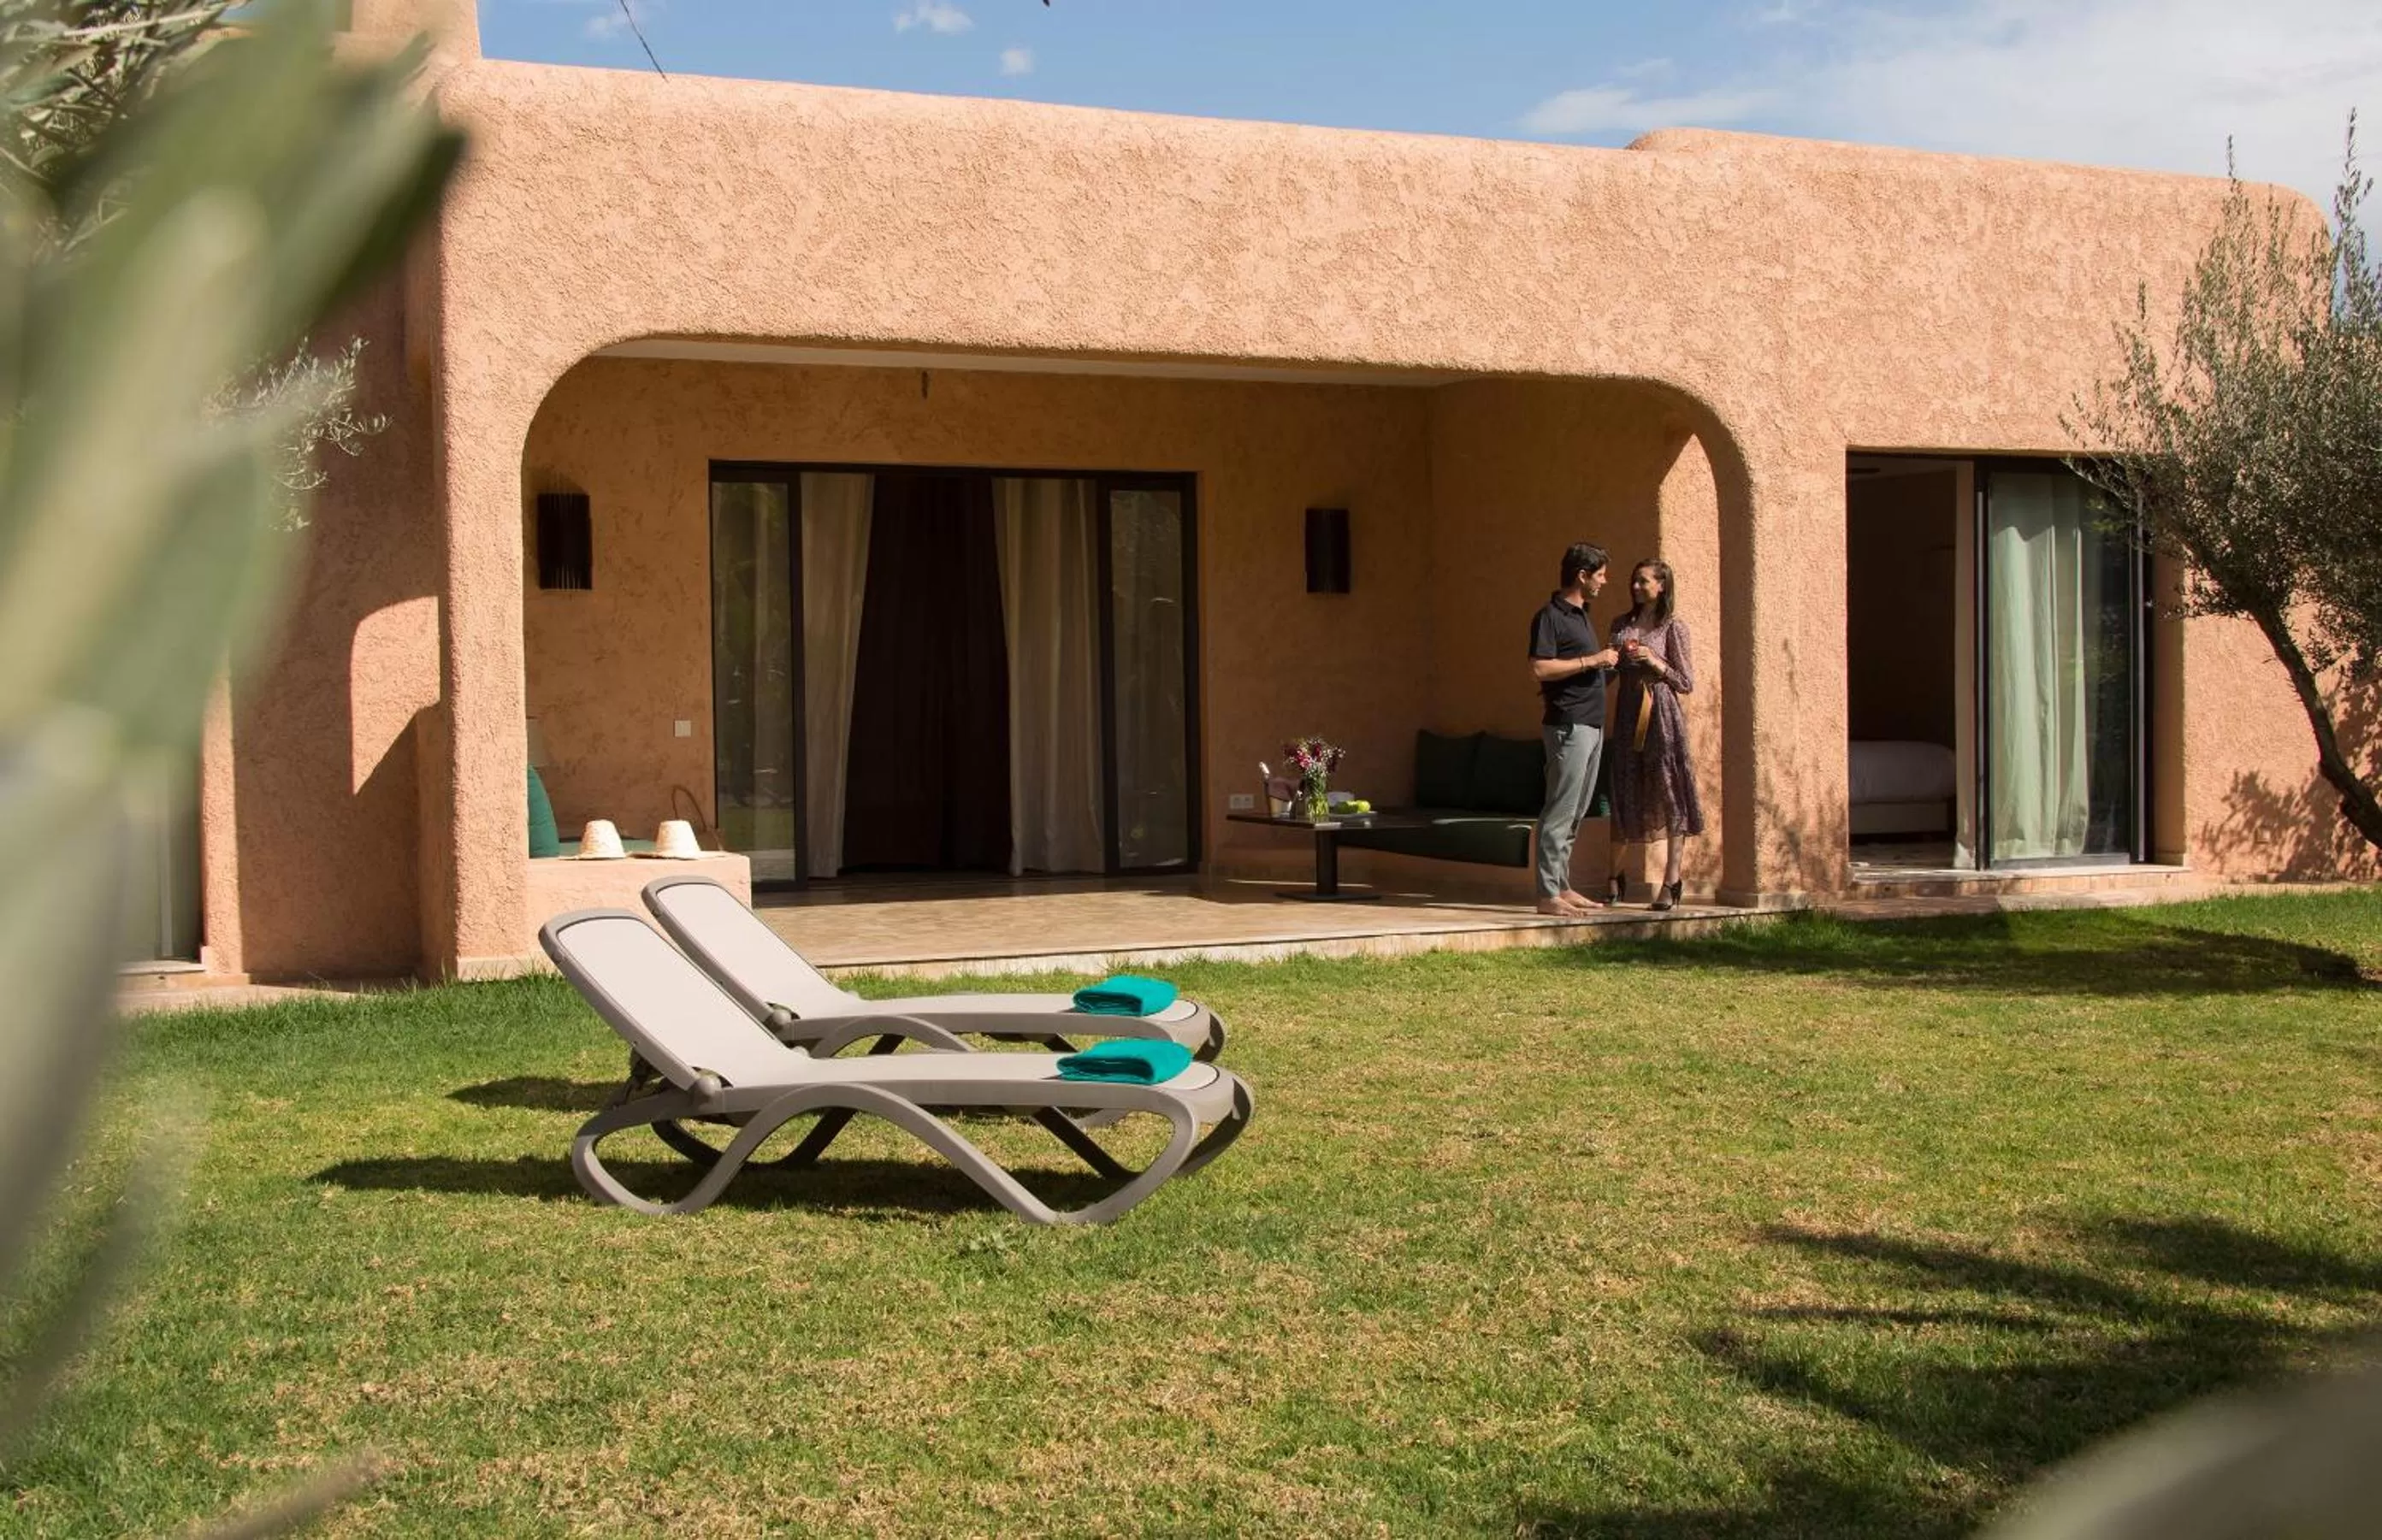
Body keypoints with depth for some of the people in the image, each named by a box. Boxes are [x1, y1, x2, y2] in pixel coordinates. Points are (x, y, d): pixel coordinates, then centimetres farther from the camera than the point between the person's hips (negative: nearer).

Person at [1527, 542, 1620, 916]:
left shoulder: (1581, 615, 19)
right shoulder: (1551, 616, -10)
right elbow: (1539, 668, -20)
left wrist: (1607, 663, 12)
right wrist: (1591, 661, -17)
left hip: (1592, 724, 10)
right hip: (1568, 724, -10)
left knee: (1576, 813, 12)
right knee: (1560, 810, -9)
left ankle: (1562, 886, 18)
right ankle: (1548, 894, -8)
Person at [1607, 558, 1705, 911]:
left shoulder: (1674, 628, 0)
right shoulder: (1621, 626, 13)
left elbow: (1687, 684, -1)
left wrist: (1657, 663, -13)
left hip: (1662, 717, -4)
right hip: (1627, 717, 4)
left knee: (1671, 796, -3)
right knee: (1623, 796, 6)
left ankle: (1671, 883, 3)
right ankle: (1616, 877, 18)